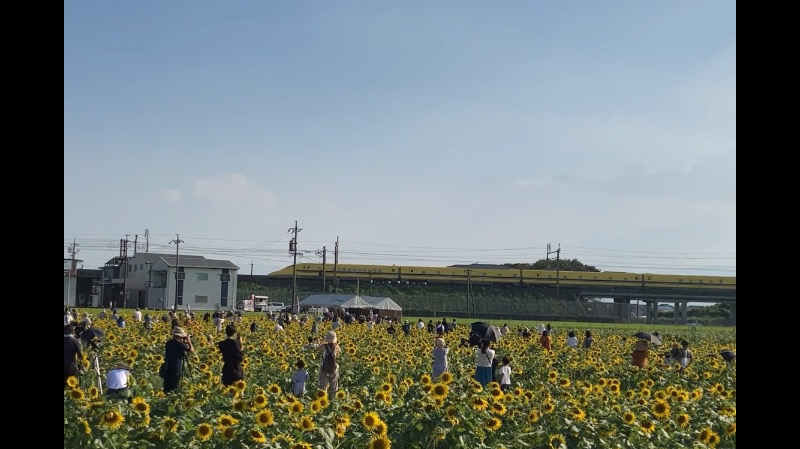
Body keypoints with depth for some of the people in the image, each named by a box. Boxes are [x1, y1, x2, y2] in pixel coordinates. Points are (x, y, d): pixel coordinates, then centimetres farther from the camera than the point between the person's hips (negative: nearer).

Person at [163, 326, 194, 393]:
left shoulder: (169, 343, 7)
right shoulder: (179, 344, -16)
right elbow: (191, 350, -15)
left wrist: (184, 342, 14)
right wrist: (188, 341, -2)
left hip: (167, 369, 7)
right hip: (176, 369, -7)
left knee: (167, 388, 13)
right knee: (174, 388, 0)